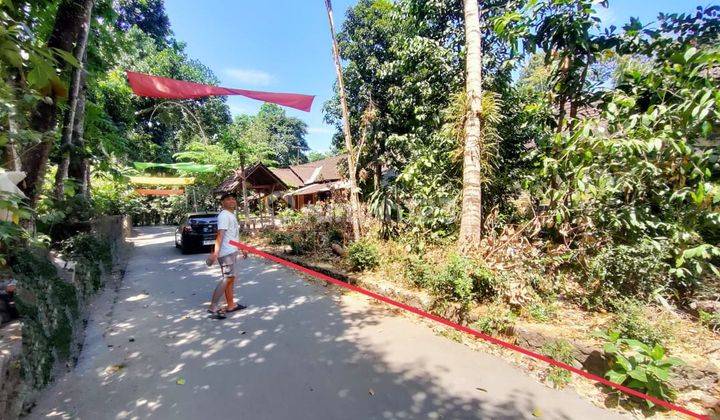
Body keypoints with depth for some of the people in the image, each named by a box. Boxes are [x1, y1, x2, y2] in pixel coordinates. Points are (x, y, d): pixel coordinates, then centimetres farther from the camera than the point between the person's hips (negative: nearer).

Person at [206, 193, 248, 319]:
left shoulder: (232, 215, 17)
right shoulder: (224, 215, -12)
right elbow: (220, 234, -23)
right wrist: (215, 252, -31)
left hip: (232, 251, 10)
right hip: (226, 252, -10)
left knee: (231, 278, 13)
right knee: (227, 278, -11)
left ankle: (231, 305, 22)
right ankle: (213, 308, -6)